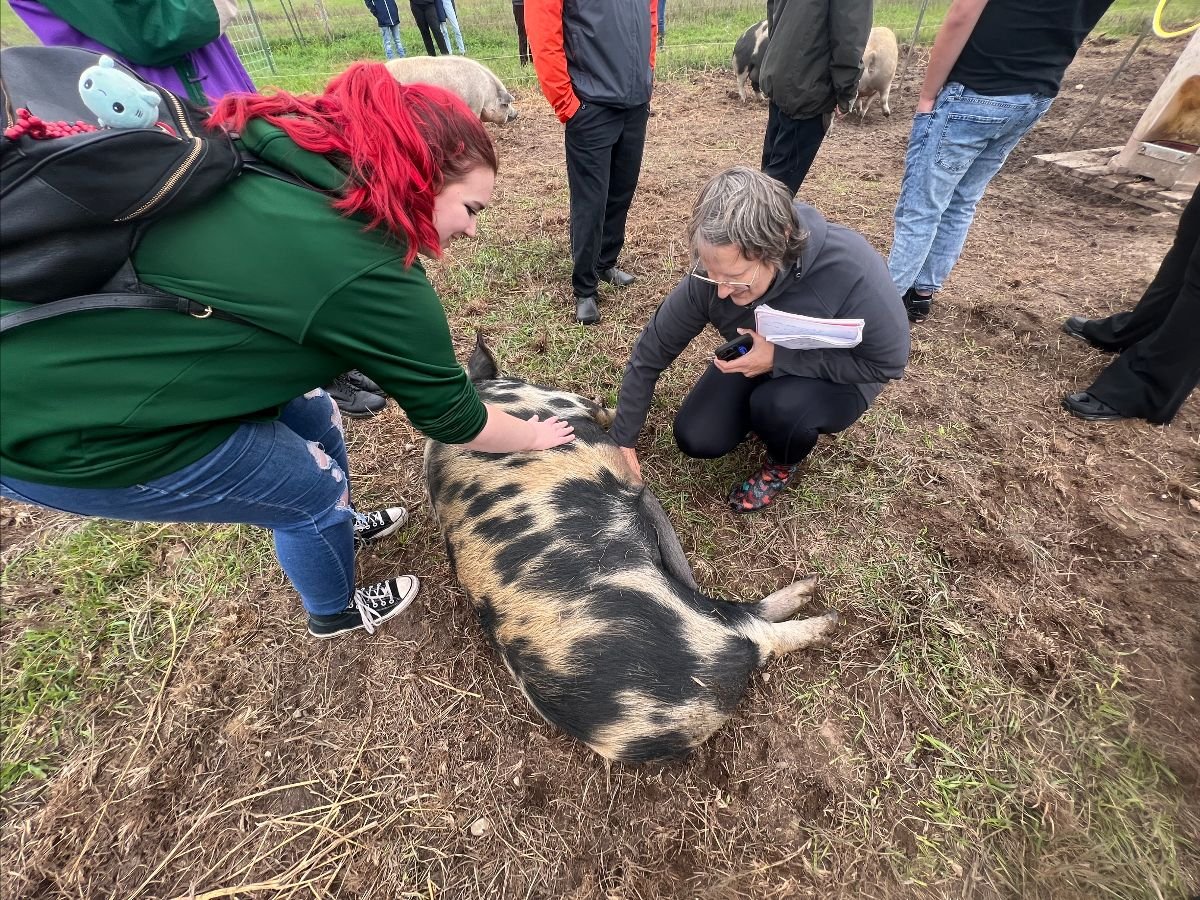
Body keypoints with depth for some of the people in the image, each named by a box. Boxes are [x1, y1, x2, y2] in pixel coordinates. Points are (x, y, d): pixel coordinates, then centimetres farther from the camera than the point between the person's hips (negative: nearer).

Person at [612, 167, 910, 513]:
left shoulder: (851, 270, -37)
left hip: (838, 377, -2)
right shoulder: (712, 273, -27)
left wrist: (781, 357, -34)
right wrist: (623, 439, -14)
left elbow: (888, 361, -23)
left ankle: (783, 464, 1)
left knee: (780, 405, -34)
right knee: (695, 439, -10)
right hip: (759, 362, 3)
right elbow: (651, 351, -18)